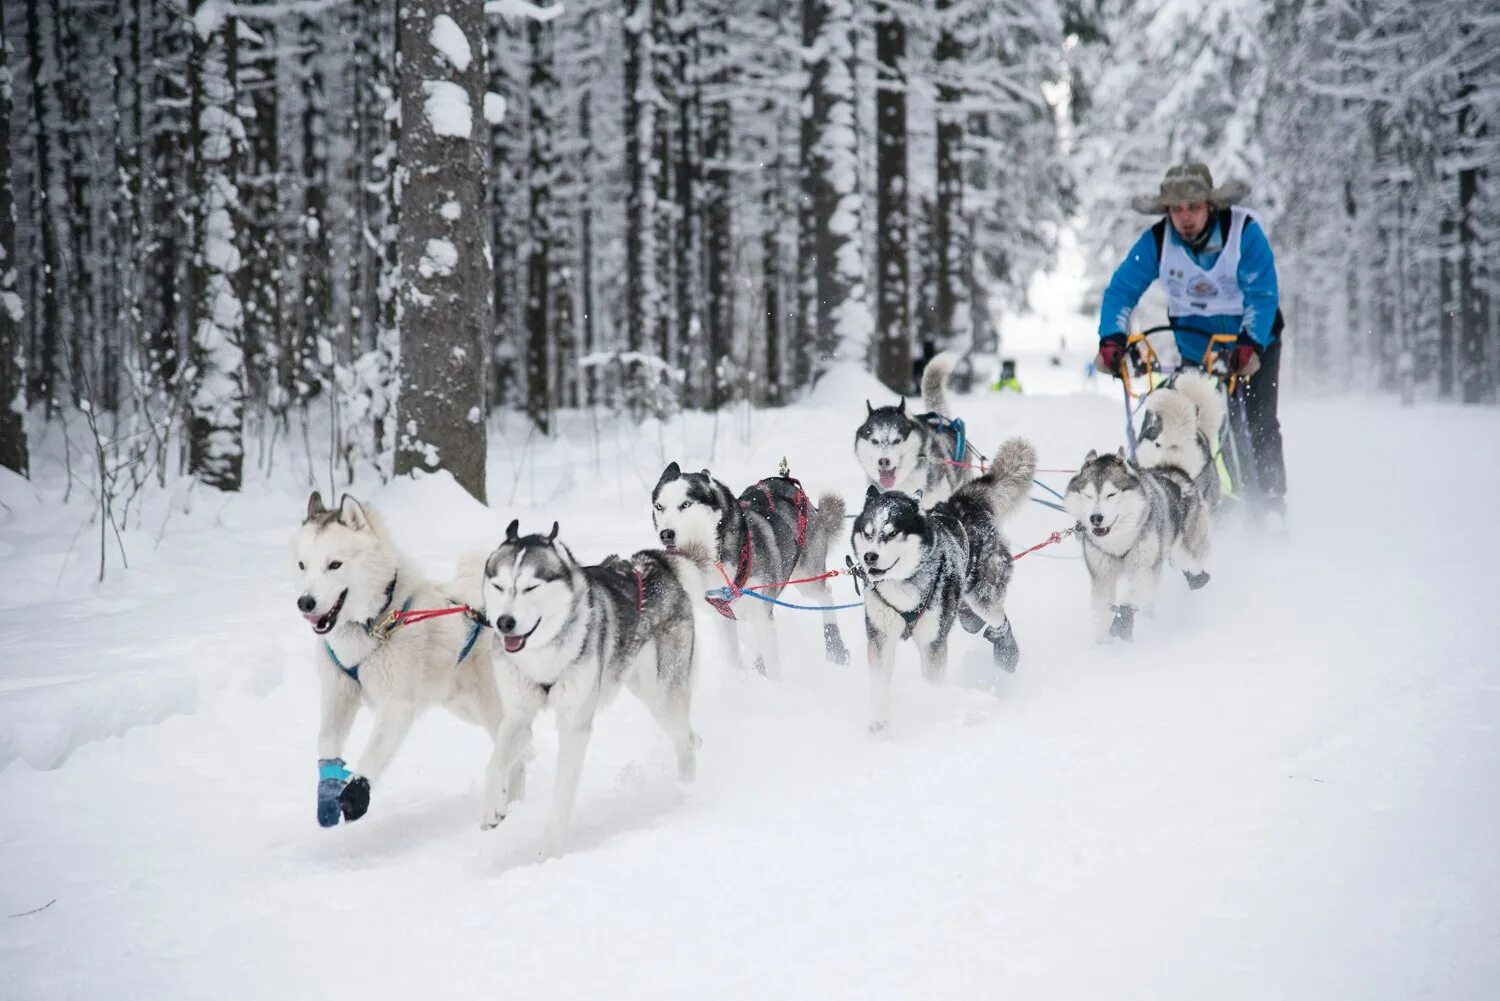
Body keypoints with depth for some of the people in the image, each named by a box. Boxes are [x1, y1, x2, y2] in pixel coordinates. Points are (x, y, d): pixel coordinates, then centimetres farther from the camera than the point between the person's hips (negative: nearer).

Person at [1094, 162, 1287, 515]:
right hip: (1196, 342, 3)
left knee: (1259, 425, -10)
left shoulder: (1244, 231, -24)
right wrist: (1111, 341, -26)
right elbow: (1121, 290, -12)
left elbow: (1263, 296, -26)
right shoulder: (1157, 241, -16)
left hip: (1253, 340, -2)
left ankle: (1271, 502, -2)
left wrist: (1250, 345, -39)